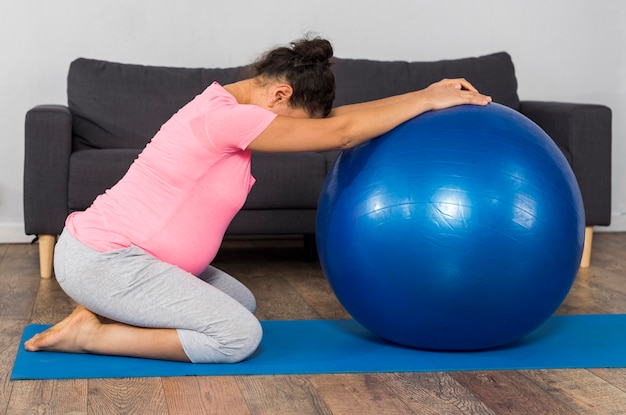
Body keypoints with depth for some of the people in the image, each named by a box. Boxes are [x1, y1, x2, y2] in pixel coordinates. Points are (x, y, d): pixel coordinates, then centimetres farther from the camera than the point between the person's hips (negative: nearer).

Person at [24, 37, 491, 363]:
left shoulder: (230, 108, 8)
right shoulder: (226, 117, -21)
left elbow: (335, 117, 10)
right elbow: (340, 134, -19)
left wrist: (422, 95, 7)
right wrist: (427, 101, -10)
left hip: (113, 248, 10)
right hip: (100, 259, -10)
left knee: (241, 303, 18)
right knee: (239, 335, -13)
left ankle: (101, 311, 13)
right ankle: (90, 334, -6)